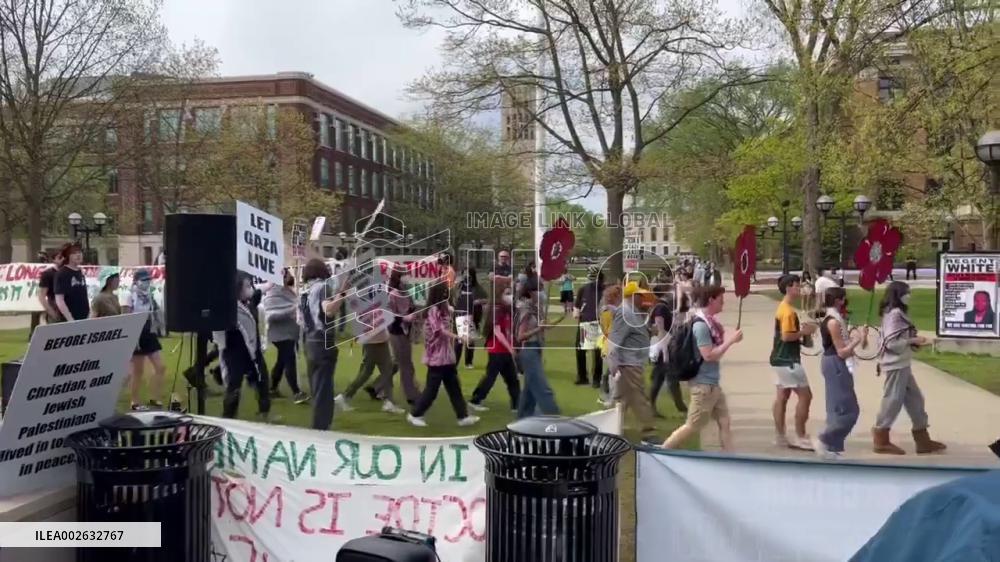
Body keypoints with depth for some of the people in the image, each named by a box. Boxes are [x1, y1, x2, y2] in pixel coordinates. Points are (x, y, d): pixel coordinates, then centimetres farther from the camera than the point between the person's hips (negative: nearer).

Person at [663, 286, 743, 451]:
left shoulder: (710, 321, 7)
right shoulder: (701, 325, -21)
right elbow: (708, 355, -23)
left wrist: (729, 338, 3)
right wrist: (730, 341, -18)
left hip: (713, 383, 9)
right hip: (704, 384, -9)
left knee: (724, 423, 9)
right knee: (693, 426, 1)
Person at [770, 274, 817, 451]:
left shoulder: (783, 308, 14)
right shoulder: (788, 311, -18)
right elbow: (786, 336, -24)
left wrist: (802, 330, 7)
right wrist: (804, 332, -12)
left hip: (781, 359, 10)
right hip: (788, 360, -10)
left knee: (781, 397, 10)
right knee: (805, 395, -6)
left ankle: (780, 437, 14)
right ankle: (800, 437, -2)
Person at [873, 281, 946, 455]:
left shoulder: (897, 313, 15)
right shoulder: (894, 314, -16)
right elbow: (891, 343, -21)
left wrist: (914, 341, 5)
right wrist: (912, 341, -15)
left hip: (902, 364, 10)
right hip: (896, 365, -10)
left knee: (915, 400, 12)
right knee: (892, 401, -2)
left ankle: (923, 441, 19)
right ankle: (881, 441, 8)